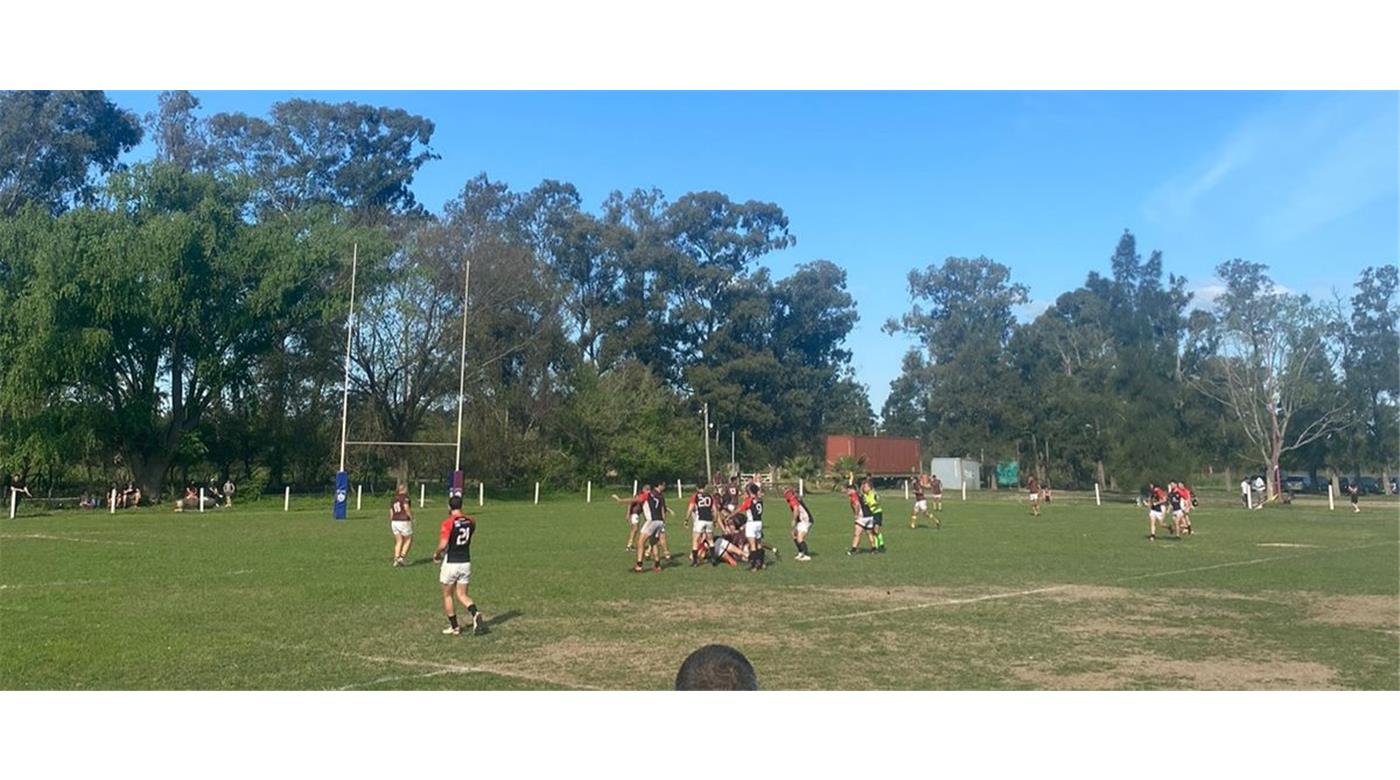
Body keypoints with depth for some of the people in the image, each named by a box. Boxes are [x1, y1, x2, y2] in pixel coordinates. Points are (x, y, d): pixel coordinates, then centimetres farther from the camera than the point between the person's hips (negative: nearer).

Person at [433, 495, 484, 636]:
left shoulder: (448, 522, -16)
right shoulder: (470, 522, 2)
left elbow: (443, 545, -22)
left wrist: (437, 555, -4)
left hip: (451, 563, -5)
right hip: (466, 562, 5)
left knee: (447, 595, 13)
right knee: (462, 595, 12)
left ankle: (454, 627, 19)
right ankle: (475, 614, -16)